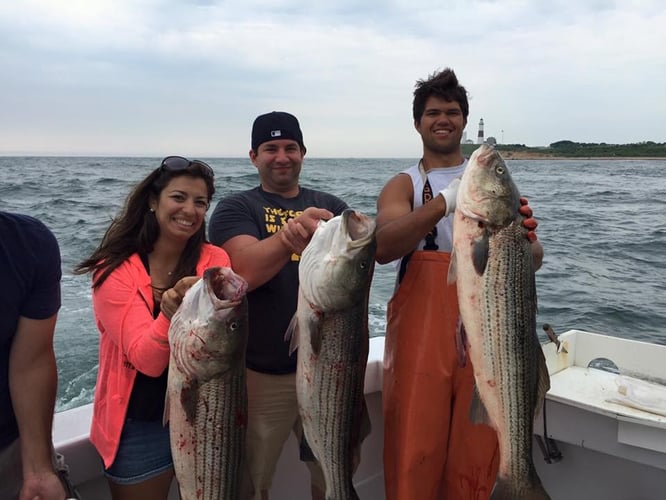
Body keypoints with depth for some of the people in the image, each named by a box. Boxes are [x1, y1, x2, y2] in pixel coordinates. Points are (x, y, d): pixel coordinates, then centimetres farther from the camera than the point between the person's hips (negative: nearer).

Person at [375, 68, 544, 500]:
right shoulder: (404, 185, 6)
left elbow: (533, 259, 3)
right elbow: (382, 248, -15)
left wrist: (523, 236, -21)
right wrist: (445, 202, -30)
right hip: (421, 331, -2)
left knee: (476, 454, 9)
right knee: (414, 454, 1)